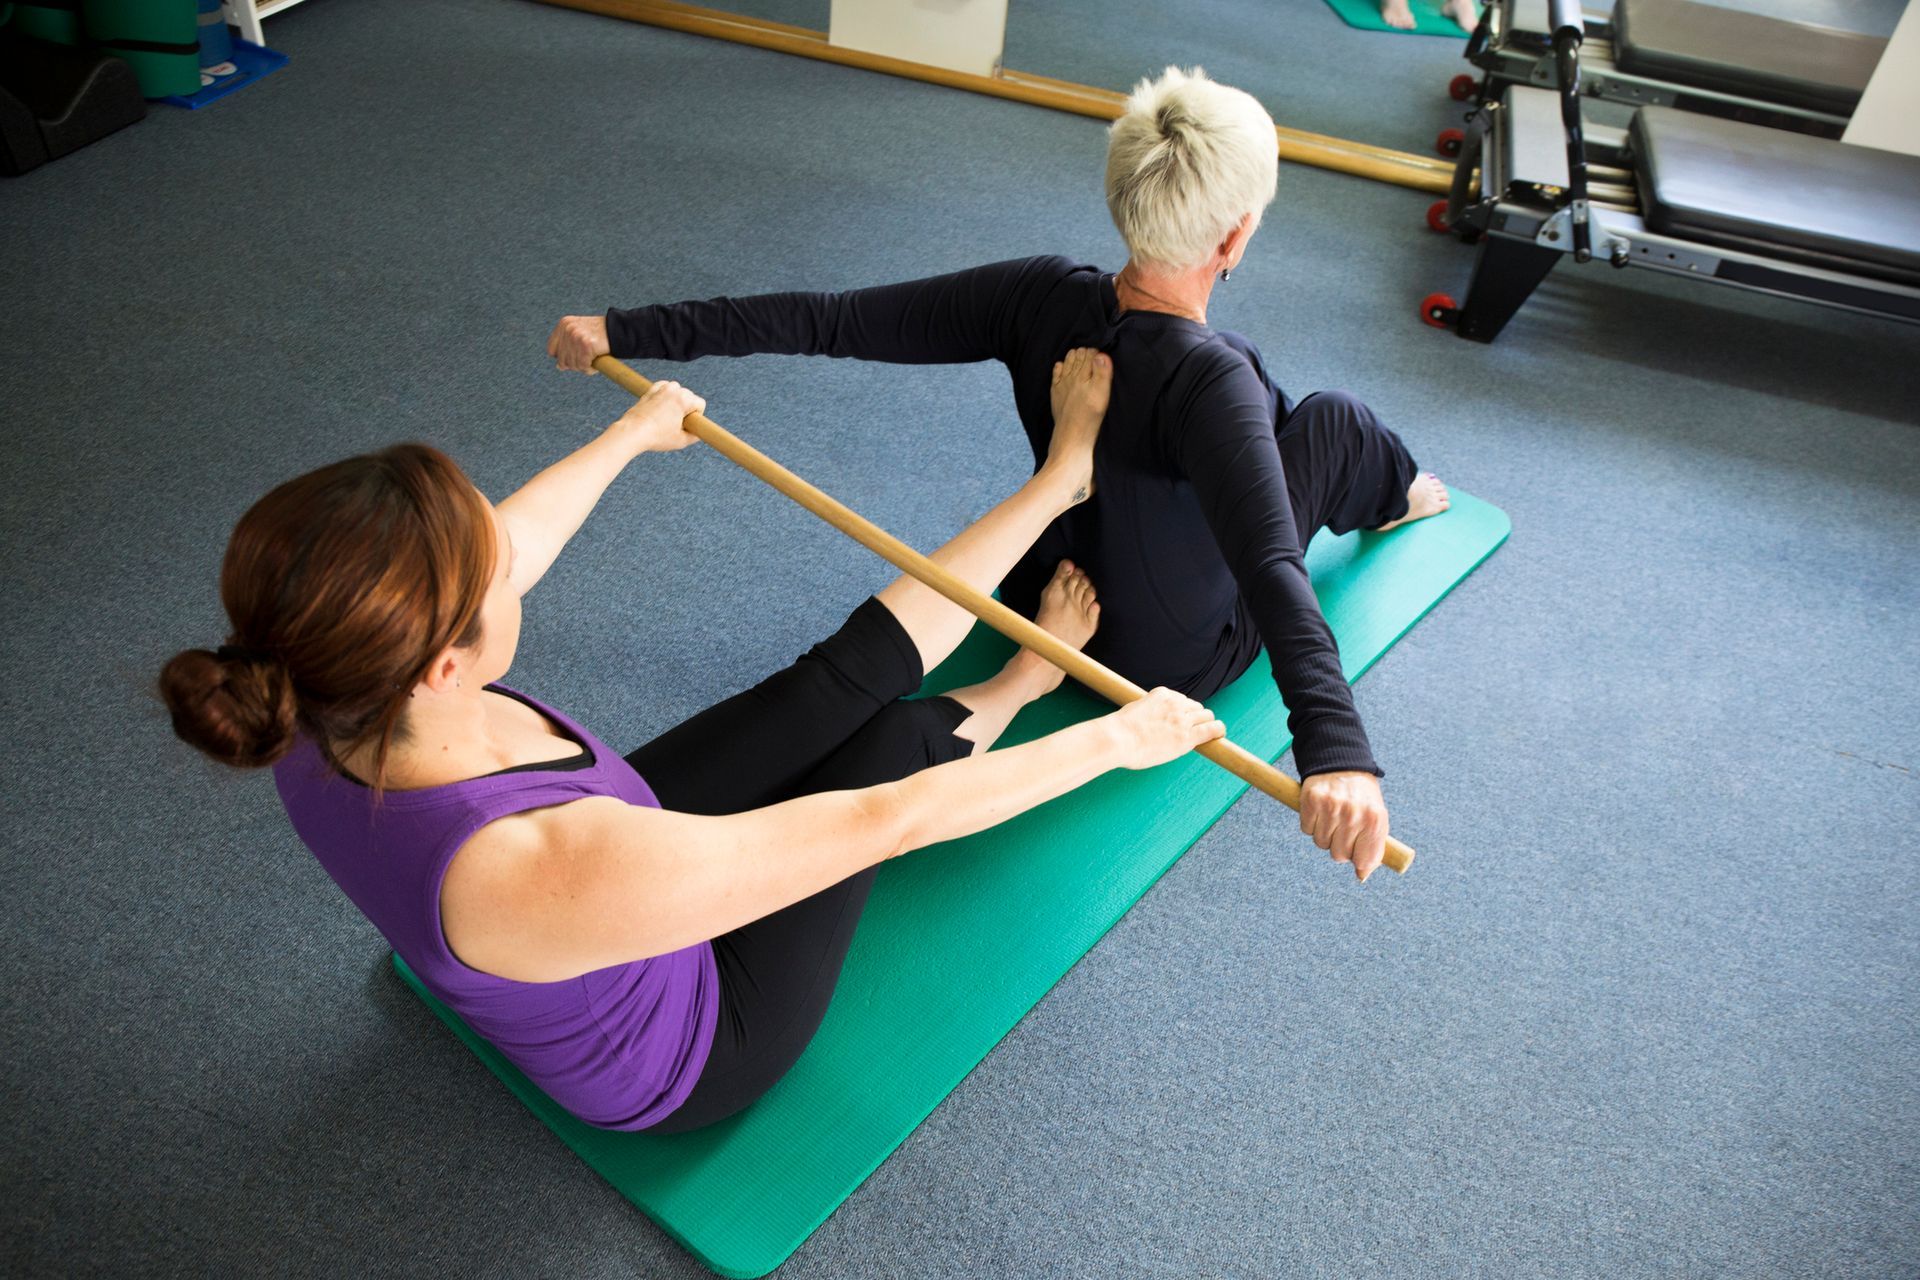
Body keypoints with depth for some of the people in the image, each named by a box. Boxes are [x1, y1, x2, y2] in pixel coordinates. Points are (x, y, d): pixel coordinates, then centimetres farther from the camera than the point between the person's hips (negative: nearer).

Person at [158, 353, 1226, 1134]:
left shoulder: (325, 708, -24)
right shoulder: (537, 870, -47)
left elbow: (500, 547, -5)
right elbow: (888, 820, -39)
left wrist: (634, 434, 14)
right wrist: (1114, 740, -25)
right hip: (681, 1054, -5)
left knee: (855, 666, 1)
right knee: (904, 729, 4)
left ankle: (1068, 477, 21)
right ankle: (1022, 682, 39)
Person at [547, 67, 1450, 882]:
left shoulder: (1037, 298, -22)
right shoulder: (1212, 383, -37)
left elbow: (830, 322, -23)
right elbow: (1272, 570, -50)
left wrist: (629, 330, -20)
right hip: (1173, 666, -5)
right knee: (1335, 417, 15)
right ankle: (1397, 495, 52)